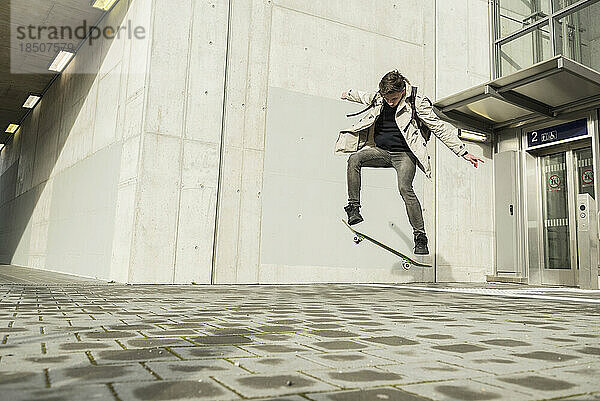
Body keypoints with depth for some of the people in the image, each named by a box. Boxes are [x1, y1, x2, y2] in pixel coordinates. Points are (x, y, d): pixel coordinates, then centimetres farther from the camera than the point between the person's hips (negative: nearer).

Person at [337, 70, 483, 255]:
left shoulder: (417, 103, -9)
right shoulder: (378, 98, 3)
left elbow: (440, 129, -7)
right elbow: (363, 96, 29)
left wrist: (463, 153, -9)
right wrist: (347, 94, 47)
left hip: (404, 154, -4)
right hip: (380, 151, 4)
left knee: (404, 188, -28)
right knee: (354, 159, -24)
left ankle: (420, 237, -20)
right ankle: (353, 209, -20)